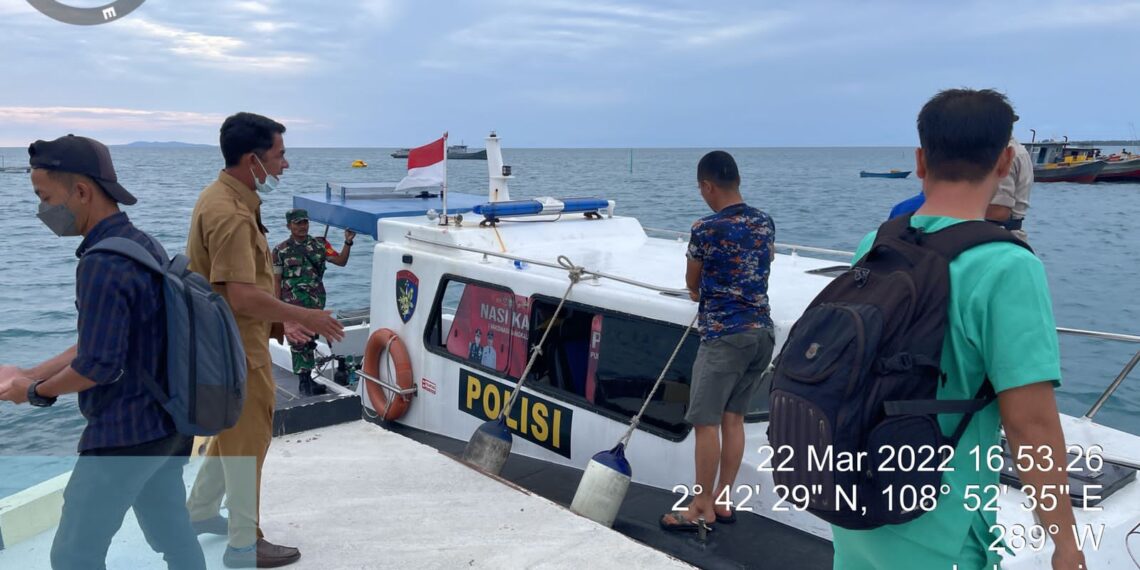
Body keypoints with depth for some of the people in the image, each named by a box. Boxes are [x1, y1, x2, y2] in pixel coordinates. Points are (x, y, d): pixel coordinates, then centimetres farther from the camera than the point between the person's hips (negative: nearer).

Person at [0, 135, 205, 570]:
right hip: (169, 424, 9)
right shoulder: (145, 245, 5)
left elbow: (97, 364, -23)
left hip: (125, 435, -9)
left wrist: (36, 392, -5)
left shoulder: (102, 264, -23)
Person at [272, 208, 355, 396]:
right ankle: (304, 382, 3)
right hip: (293, 304, -4)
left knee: (310, 341, 12)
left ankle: (307, 379, 22)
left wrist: (348, 242, -11)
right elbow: (276, 281, 0)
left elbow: (341, 261, 4)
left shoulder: (319, 245, 7)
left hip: (316, 302, 4)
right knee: (298, 342, -4)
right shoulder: (281, 251, -1)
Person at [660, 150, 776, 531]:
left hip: (723, 335, -7)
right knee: (733, 417, 13)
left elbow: (691, 282, 3)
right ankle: (722, 501, 21)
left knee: (706, 421, 2)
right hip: (762, 332, 7)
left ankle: (702, 508, 10)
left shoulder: (706, 229, -12)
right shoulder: (766, 223, 7)